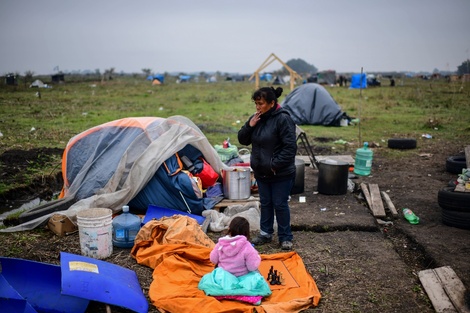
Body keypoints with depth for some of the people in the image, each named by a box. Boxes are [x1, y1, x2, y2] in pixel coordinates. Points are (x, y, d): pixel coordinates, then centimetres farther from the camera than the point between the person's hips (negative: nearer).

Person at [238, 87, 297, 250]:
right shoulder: (256, 118, 4)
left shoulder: (283, 119, -18)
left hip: (281, 174, -6)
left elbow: (290, 146, -21)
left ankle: (285, 237, 20)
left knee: (280, 205, 4)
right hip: (261, 172, 7)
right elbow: (243, 140, 7)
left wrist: (275, 165, -20)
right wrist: (249, 125, -11)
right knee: (265, 203, 18)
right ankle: (265, 233, 32)